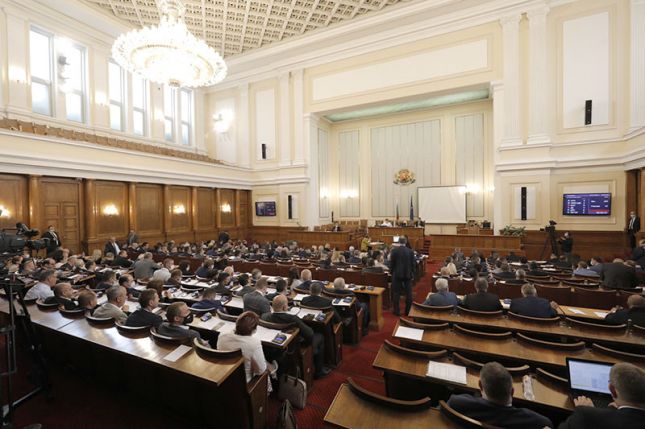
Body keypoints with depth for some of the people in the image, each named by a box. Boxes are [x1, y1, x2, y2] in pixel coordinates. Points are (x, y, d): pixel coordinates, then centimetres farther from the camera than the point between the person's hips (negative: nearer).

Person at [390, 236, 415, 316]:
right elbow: (412, 264, 1)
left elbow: (392, 263, -5)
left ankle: (397, 311, 12)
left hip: (397, 274, -1)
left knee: (396, 293, 7)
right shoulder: (411, 251, -3)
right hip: (408, 274, 2)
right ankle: (408, 311, 17)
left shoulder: (394, 250, -8)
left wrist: (391, 272, 8)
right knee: (408, 293, 11)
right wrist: (412, 274, 12)